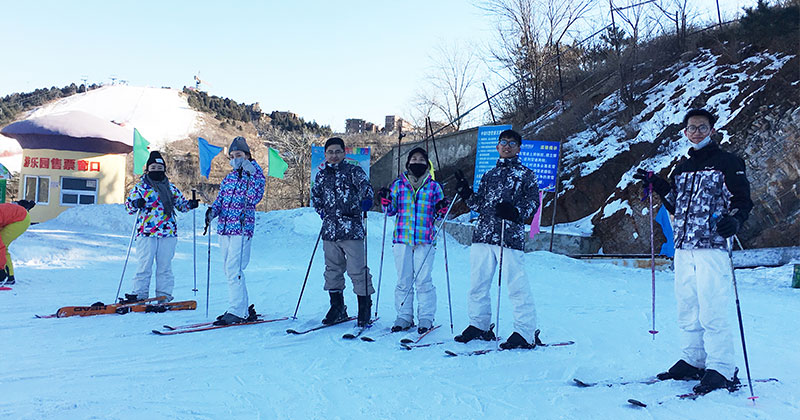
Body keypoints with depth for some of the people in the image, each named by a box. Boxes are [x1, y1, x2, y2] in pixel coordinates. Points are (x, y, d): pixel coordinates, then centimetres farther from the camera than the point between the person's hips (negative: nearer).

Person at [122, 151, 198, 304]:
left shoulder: (171, 188, 15)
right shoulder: (140, 186, 8)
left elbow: (181, 204, 22)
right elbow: (128, 205, 7)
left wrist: (190, 204, 1)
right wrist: (136, 203, -15)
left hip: (168, 232, 2)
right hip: (146, 232, -2)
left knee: (165, 266, 5)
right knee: (144, 265, -2)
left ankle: (164, 295, 11)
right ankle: (139, 294, 5)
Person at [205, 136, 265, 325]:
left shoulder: (256, 175, 0)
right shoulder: (228, 178, 18)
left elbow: (254, 198, -15)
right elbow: (220, 199, 16)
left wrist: (253, 173, -18)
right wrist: (213, 210, -4)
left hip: (242, 229, -7)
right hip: (224, 229, 7)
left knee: (233, 269, -14)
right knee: (230, 271, 9)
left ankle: (237, 311, -10)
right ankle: (245, 309, 18)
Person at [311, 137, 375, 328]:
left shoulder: (353, 171, 0)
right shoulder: (321, 175, 14)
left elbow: (364, 185, -15)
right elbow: (315, 194, 30)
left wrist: (366, 200, -35)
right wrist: (321, 210, 15)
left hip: (351, 230, -5)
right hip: (329, 231, 5)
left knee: (357, 270, -6)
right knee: (332, 270, 11)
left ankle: (365, 309, 5)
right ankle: (337, 309, 23)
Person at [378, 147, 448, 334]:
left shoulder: (434, 186, 9)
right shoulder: (398, 184, 11)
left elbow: (439, 213, 13)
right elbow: (391, 210, 14)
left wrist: (442, 209, -8)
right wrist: (385, 200, -5)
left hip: (425, 240, -2)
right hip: (402, 238, 2)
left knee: (423, 281, -3)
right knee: (403, 280, 5)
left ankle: (426, 318, 7)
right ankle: (404, 316, 15)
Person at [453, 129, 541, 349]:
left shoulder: (526, 175, 9)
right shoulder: (489, 175, 23)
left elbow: (533, 203, 0)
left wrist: (515, 211, -18)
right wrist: (466, 193, 7)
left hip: (511, 237, -5)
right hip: (483, 235, 5)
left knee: (516, 286, -7)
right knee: (478, 283, 8)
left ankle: (525, 333, 1)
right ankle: (479, 325, 21)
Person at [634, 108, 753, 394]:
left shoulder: (728, 163, 3)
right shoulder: (681, 168, 20)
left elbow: (743, 200, -3)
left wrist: (734, 220, -22)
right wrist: (658, 186, 14)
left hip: (712, 247, -6)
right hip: (683, 249, 6)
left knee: (711, 313, -8)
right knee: (687, 311, 9)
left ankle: (721, 370, 1)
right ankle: (692, 362, 19)